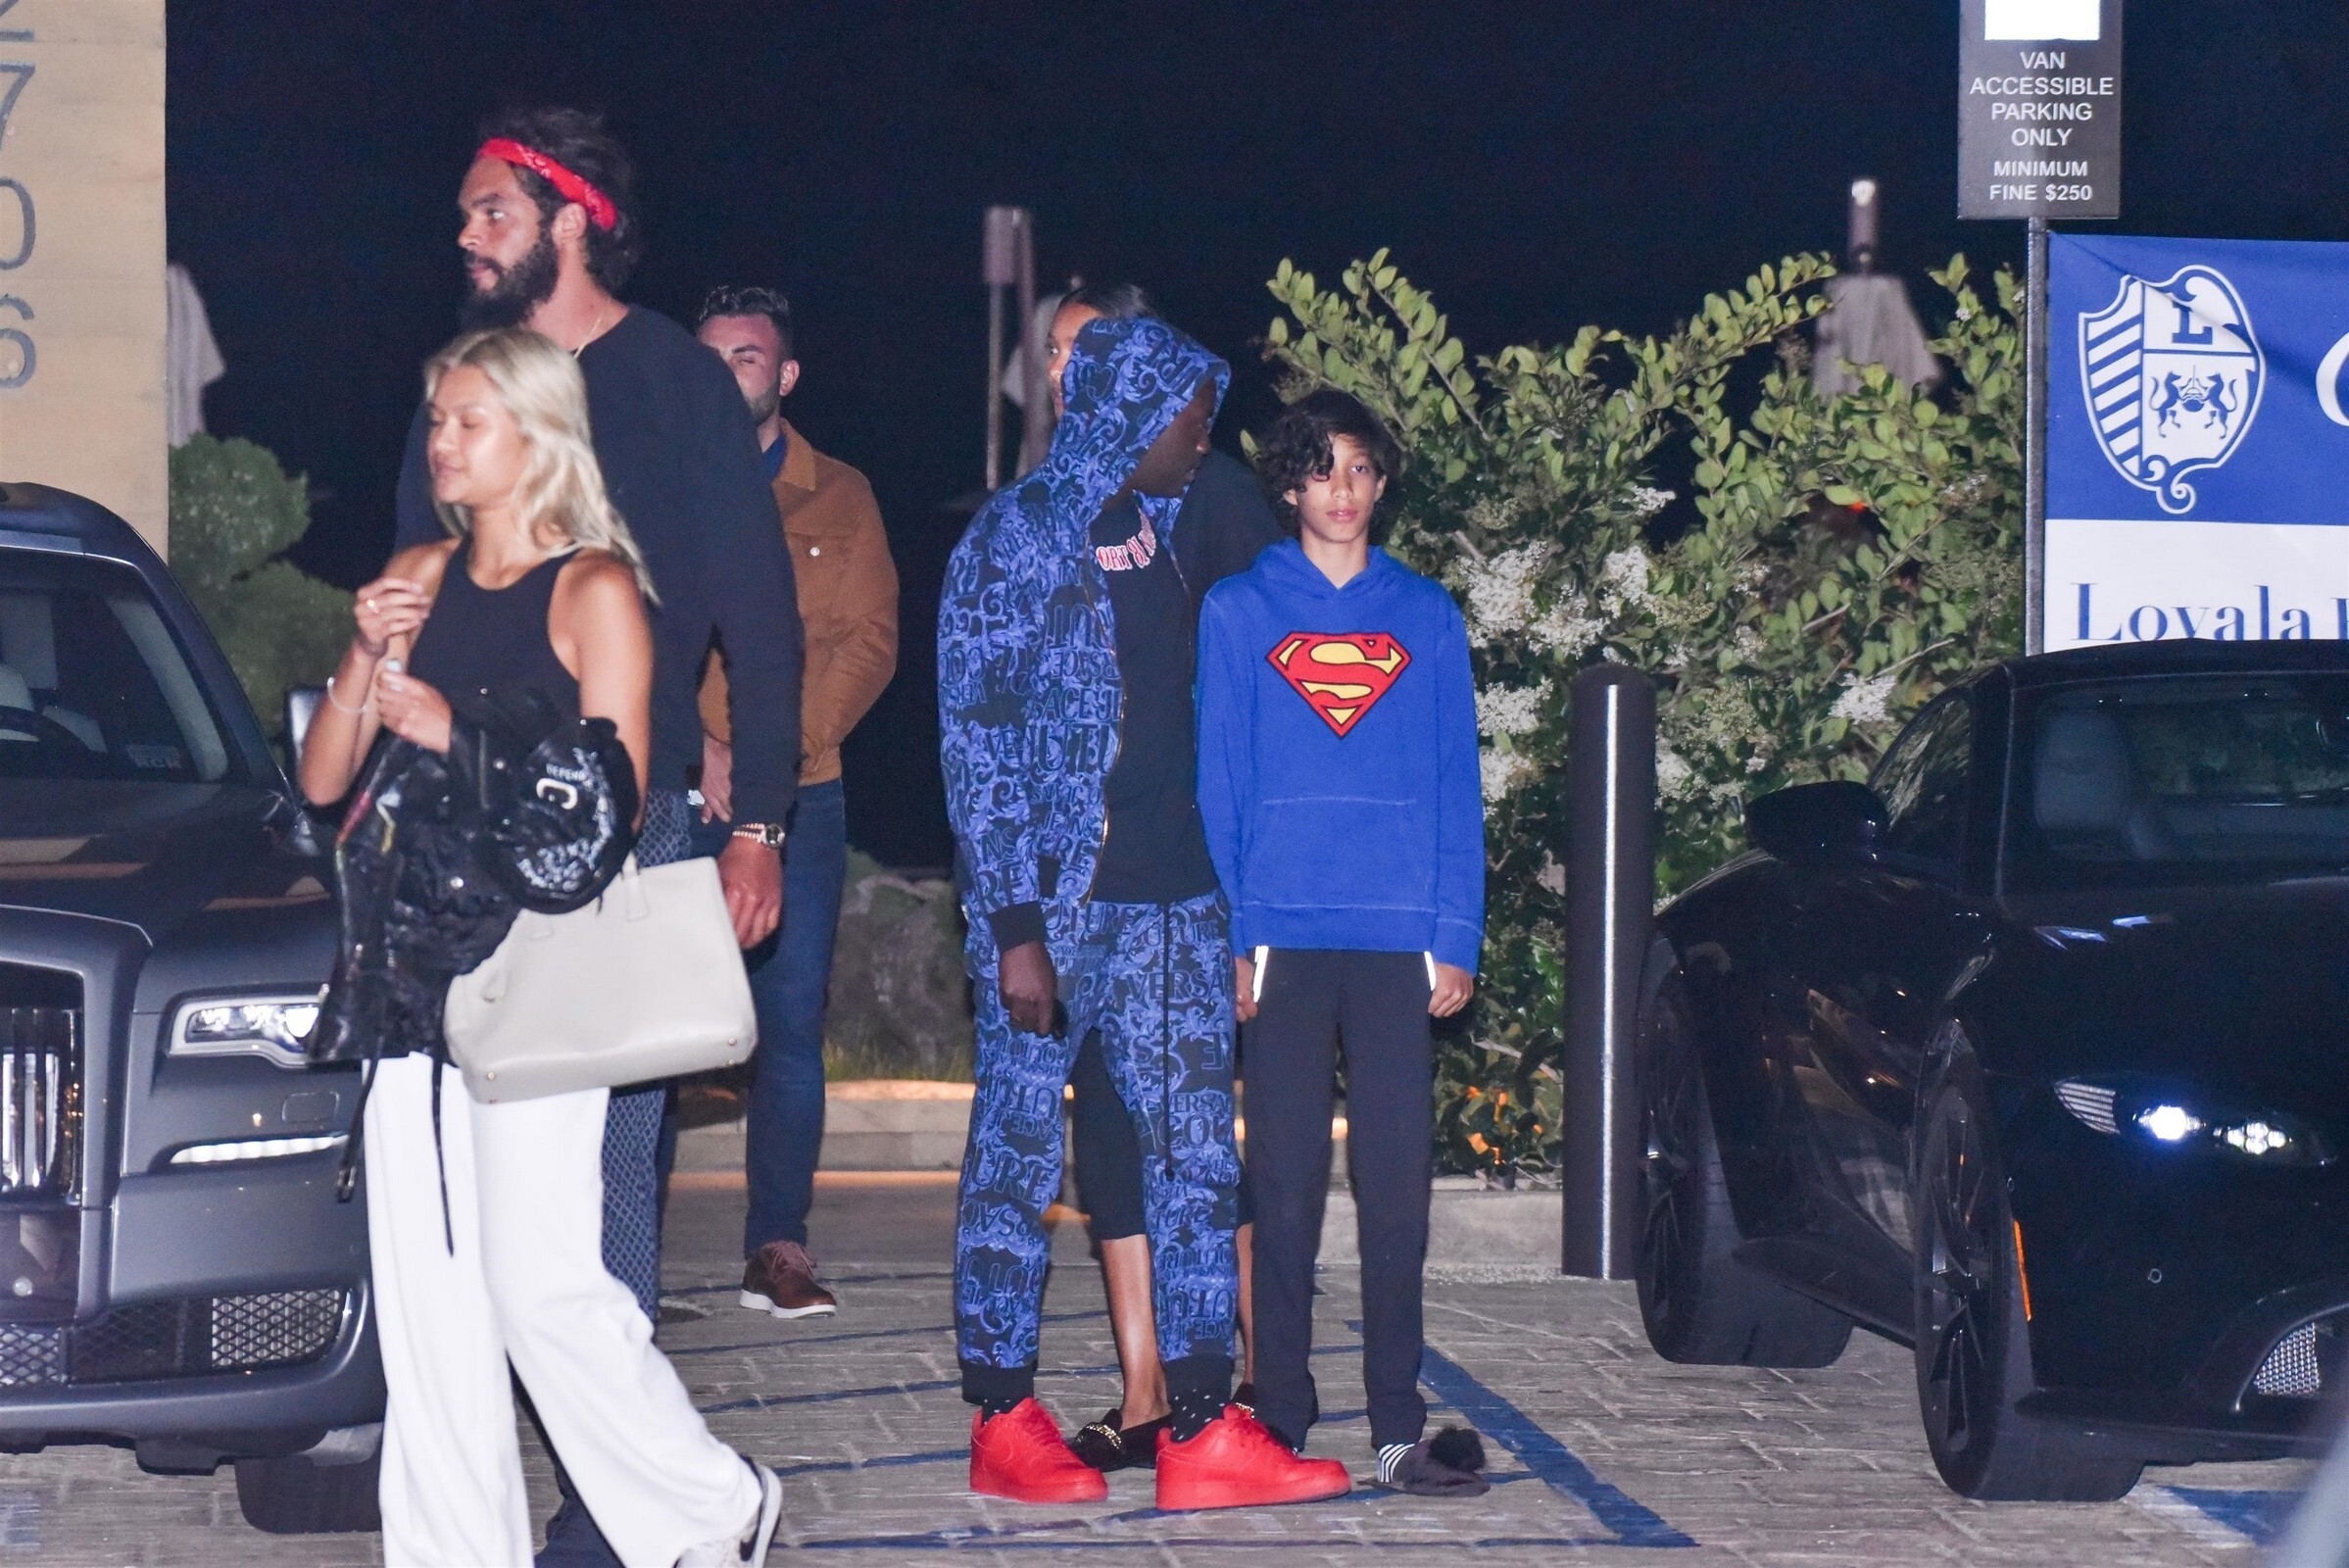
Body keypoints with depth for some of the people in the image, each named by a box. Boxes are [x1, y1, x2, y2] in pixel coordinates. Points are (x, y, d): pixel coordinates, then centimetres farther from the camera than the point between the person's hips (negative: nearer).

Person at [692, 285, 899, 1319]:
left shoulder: (840, 498, 11)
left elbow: (869, 642, 3)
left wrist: (779, 749, -11)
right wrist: (694, 747, -15)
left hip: (798, 798, 1)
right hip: (676, 797, -1)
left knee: (792, 1026, -1)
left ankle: (777, 1246, 3)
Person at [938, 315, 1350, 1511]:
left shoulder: (1162, 526, 13)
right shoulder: (1017, 539, -8)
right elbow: (978, 740, -12)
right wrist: (1015, 927, -18)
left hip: (1170, 898, 7)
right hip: (1054, 903, -7)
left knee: (1195, 1152, 2)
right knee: (1017, 1153, 2)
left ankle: (1203, 1430, 3)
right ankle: (1003, 1422, 11)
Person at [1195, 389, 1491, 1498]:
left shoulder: (1426, 616, 12)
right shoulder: (1239, 612, 8)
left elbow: (1457, 785, 10)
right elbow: (1218, 781, 5)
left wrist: (1457, 939, 1)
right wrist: (1231, 935, -4)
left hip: (1400, 941, 1)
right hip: (1284, 936, -1)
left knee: (1398, 1184, -2)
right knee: (1286, 1183, 0)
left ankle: (1397, 1426, 1)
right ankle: (1280, 1416, 6)